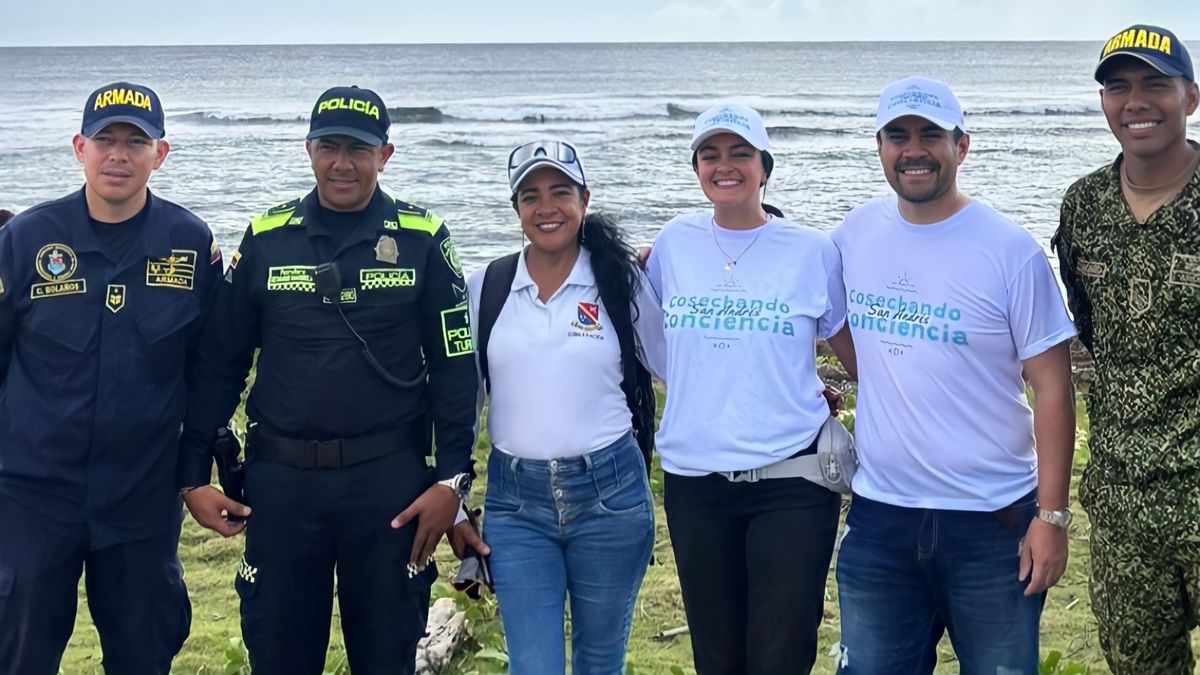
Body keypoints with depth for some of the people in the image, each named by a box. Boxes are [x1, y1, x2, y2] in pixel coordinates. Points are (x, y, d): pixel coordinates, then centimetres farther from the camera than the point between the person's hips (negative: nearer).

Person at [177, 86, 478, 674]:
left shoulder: (421, 240, -1)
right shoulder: (266, 239, 3)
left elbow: (453, 366, -1)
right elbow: (219, 362, 7)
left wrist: (452, 478, -7)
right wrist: (194, 474, 5)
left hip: (388, 479, -1)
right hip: (280, 480, 2)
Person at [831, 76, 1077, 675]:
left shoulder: (1011, 251, -9)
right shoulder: (855, 234, 2)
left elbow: (1052, 387, -8)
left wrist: (1052, 515, -10)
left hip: (994, 522, -3)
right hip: (878, 516, 3)